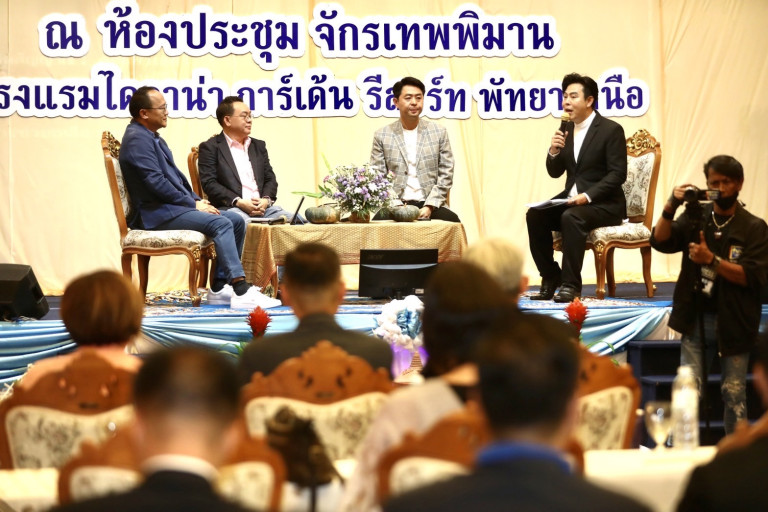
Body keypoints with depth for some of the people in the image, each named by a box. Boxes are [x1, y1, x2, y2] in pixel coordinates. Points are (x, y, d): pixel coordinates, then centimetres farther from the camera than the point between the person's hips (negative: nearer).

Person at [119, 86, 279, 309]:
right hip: (155, 213, -10)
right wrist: (193, 204, -14)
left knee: (236, 220, 1)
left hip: (174, 207, 10)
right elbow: (156, 183, -20)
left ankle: (219, 288, -2)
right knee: (221, 223, -26)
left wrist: (197, 200, 8)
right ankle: (242, 292, -34)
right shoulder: (137, 140, -12)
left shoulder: (153, 138, 21)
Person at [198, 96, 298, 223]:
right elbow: (209, 183, -4)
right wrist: (239, 202, -15)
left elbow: (270, 178, 20)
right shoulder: (210, 147, 7)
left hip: (262, 207, 6)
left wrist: (266, 200, -3)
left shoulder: (258, 146, 25)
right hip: (229, 207, -6)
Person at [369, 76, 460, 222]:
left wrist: (429, 206, -6)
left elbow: (446, 174, 7)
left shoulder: (439, 132, 11)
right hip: (396, 204, -1)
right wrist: (396, 207, -9)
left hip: (429, 205, 1)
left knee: (451, 220, -31)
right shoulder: (381, 136, 9)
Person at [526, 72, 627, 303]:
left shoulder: (611, 130, -10)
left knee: (571, 217, -34)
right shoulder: (567, 129, 10)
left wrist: (587, 196, -25)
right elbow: (555, 172, 11)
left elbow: (618, 174, -15)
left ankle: (571, 284, -28)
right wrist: (554, 151, -11)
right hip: (572, 197, 7)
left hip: (604, 204, -7)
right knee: (535, 214, -17)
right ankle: (550, 279, -8)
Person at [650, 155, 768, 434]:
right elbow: (660, 242, -1)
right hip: (696, 318, 3)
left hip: (732, 323, -3)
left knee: (734, 395, 3)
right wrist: (669, 208, -16)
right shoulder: (696, 217, 7)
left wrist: (712, 259, -21)